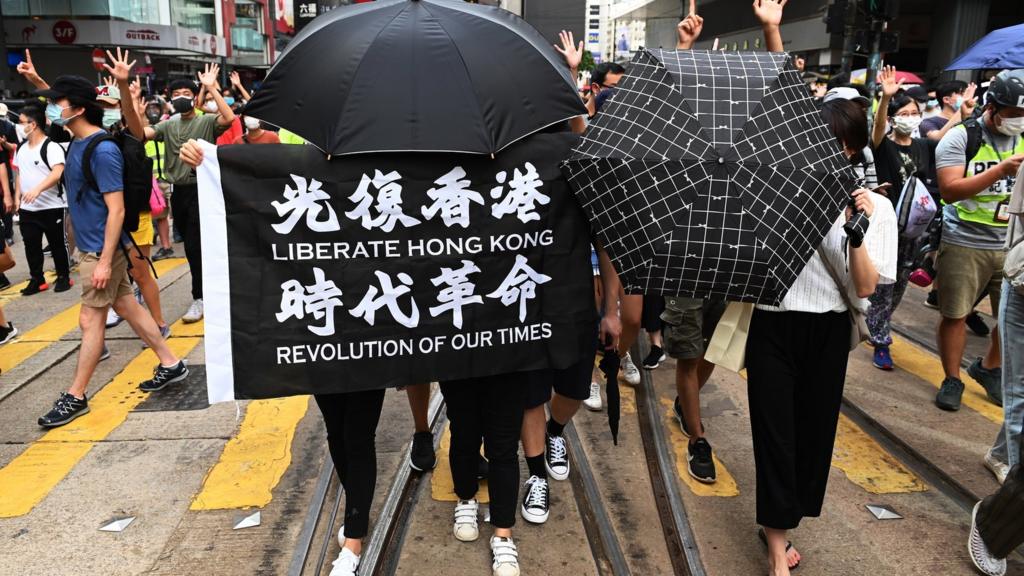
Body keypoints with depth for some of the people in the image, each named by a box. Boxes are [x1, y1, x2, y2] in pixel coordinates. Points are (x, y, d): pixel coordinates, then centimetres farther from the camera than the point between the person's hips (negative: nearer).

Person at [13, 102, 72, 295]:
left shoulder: (51, 147, -13)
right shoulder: (22, 148, 12)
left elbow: (58, 173, -25)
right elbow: (20, 173, 21)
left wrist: (38, 189, -34)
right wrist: (17, 196, 14)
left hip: (52, 207, -7)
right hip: (27, 209, 7)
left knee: (58, 244, 4)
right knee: (31, 246, 10)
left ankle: (63, 277, 17)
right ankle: (37, 279, 20)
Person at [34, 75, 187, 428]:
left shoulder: (102, 150, -21)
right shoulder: (78, 142, 5)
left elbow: (116, 209, -23)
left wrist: (105, 260, -23)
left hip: (102, 250, -9)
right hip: (90, 246, 9)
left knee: (90, 320, 0)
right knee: (128, 308, 14)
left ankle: (76, 396, 11)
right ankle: (170, 364, 23)